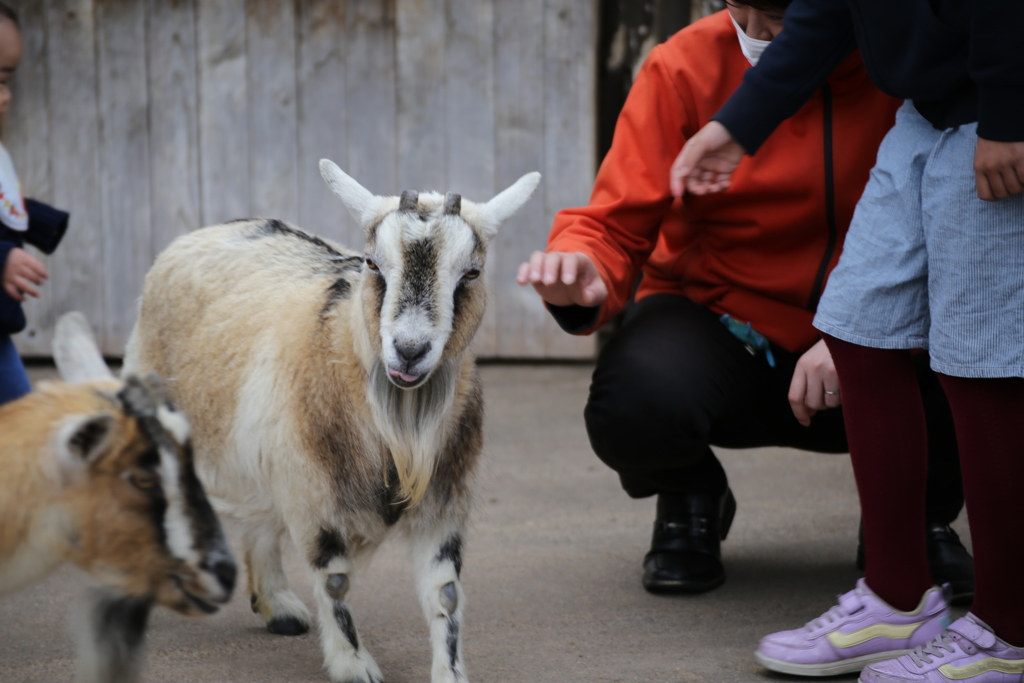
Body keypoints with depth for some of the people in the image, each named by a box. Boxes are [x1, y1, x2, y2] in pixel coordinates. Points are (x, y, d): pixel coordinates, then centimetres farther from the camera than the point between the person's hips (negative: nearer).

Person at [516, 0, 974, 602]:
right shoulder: (686, 67, -11)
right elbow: (616, 223, -11)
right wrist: (581, 274, -36)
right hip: (716, 320, 0)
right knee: (634, 405, -34)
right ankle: (690, 499, 7)